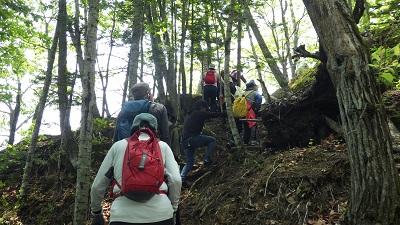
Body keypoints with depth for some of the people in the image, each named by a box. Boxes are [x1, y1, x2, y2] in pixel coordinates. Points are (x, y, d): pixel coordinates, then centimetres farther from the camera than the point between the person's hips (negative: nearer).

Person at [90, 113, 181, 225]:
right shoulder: (162, 146, 12)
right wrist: (173, 209, 14)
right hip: (160, 214, 1)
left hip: (123, 216, 0)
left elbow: (97, 185, 15)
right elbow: (176, 180, 0)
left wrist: (96, 212, 30)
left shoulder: (118, 145, 14)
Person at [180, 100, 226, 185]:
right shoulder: (199, 113, -2)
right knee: (212, 140, 5)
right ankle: (207, 160, 2)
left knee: (189, 162, 17)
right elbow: (214, 114, 2)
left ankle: (181, 178, 9)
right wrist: (226, 113, 12)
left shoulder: (189, 114, 23)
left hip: (184, 141, 9)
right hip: (192, 139, -8)